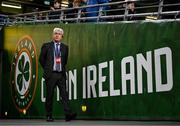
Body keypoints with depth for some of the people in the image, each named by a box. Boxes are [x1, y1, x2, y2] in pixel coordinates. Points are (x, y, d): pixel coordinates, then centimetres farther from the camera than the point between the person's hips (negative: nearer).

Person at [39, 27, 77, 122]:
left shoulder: (65, 47, 11)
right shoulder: (46, 46, 4)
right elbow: (41, 59, 9)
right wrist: (47, 68, 8)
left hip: (61, 74, 2)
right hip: (50, 74, -2)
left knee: (64, 94, -7)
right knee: (49, 95, 2)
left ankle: (68, 114, -13)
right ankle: (49, 116, 9)